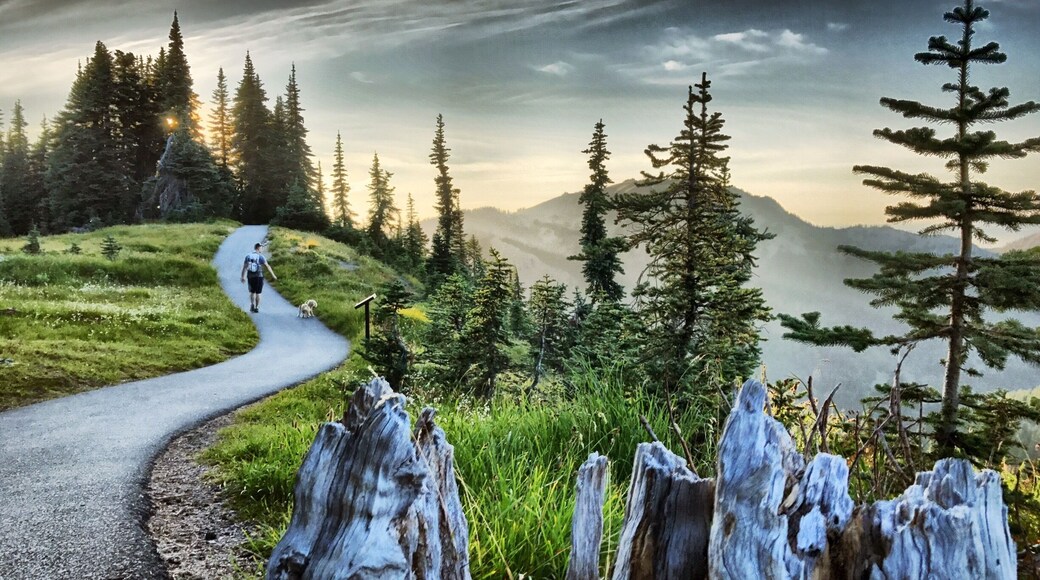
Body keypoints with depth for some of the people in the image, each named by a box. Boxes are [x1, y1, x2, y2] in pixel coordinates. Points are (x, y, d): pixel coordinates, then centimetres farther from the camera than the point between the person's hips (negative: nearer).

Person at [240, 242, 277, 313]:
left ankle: (252, 304, -4)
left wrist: (243, 277, 0)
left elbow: (244, 267, -1)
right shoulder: (261, 256, -7)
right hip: (259, 276, -3)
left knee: (252, 292, 17)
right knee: (257, 293, 8)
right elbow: (268, 266, -9)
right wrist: (273, 275, -5)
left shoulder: (248, 256, 3)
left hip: (250, 276, 3)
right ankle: (256, 308, 9)